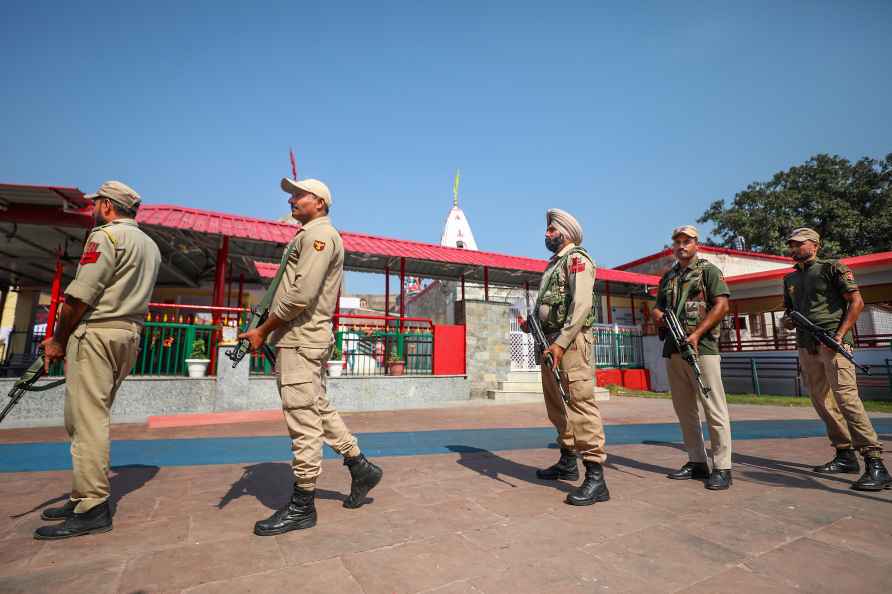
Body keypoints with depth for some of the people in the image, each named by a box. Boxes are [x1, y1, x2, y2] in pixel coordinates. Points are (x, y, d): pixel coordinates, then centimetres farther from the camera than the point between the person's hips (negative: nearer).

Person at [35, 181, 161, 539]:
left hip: (96, 333, -9)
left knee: (86, 420, -7)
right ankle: (85, 496, 22)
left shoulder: (106, 235, -8)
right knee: (91, 419, 15)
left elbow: (80, 295, -14)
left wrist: (58, 339, -3)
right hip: (129, 336, 9)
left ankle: (91, 509, -4)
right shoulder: (151, 245, 19)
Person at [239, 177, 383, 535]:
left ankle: (302, 506, 9)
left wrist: (263, 330, -11)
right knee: (319, 410, 16)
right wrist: (269, 332, 12)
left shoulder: (320, 234, -8)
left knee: (303, 420, -3)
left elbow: (301, 295, -20)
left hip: (302, 338, -10)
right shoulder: (307, 237, 25)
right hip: (298, 337, 10)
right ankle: (361, 468, 27)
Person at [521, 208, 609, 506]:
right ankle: (568, 462, 28)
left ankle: (596, 479, -6)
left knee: (580, 403, -11)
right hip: (549, 341, 10)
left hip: (571, 341, -10)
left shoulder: (577, 258, -5)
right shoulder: (553, 264, 23)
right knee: (556, 405, 15)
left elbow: (582, 304, -18)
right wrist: (530, 323, 6)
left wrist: (561, 343, -24)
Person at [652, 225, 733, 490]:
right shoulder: (668, 276, 20)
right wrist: (659, 315, -4)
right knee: (684, 409, 10)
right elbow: (658, 308, 22)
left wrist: (696, 334, -16)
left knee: (714, 408, -3)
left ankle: (722, 468, 4)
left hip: (701, 347, -6)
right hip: (672, 349, 6)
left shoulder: (708, 270, 3)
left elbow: (721, 305, -7)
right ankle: (697, 461, 20)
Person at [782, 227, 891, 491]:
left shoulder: (832, 267, 1)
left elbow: (856, 302, -6)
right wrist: (786, 321, 1)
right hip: (806, 347, 7)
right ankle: (845, 455, 18)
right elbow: (788, 312, 25)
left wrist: (839, 336, -15)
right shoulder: (790, 278, 19)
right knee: (822, 402, 8)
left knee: (846, 397, -16)